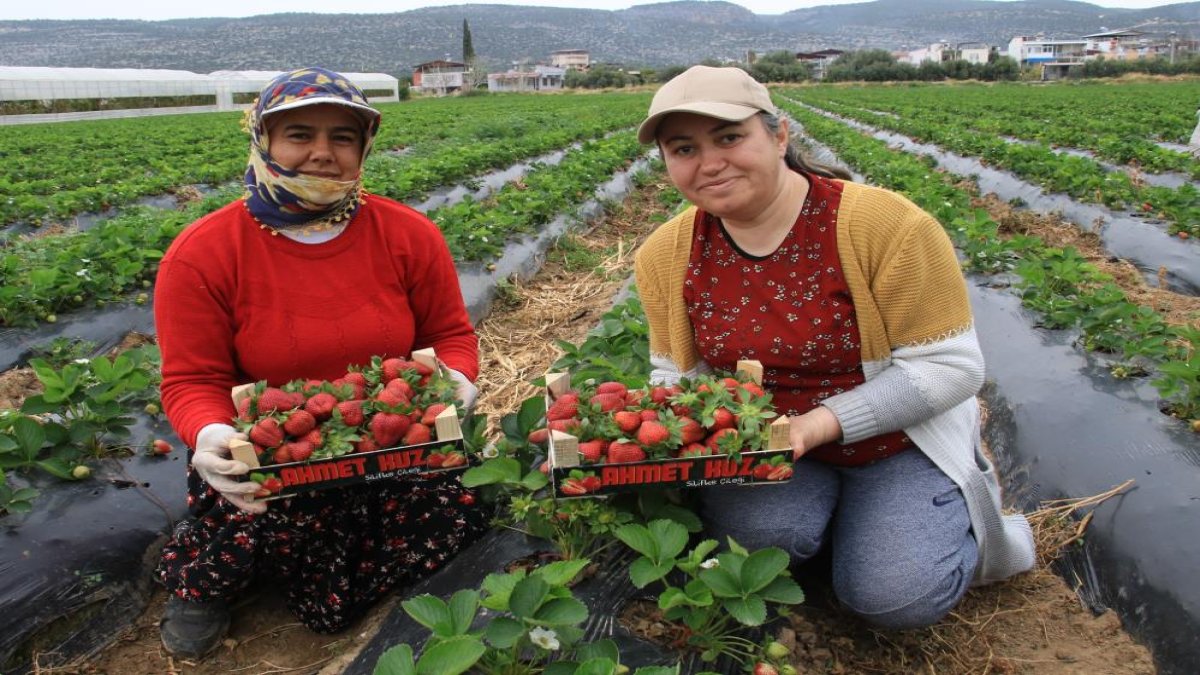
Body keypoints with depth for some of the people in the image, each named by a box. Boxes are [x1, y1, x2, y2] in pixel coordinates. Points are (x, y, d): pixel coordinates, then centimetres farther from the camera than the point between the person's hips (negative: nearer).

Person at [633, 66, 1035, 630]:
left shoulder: (887, 226, -24)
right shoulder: (666, 256, -9)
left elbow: (950, 366, -19)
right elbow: (676, 373, 3)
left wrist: (823, 422, -29)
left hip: (897, 439, -2)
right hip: (760, 441, 3)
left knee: (895, 597, -18)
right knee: (757, 531, -27)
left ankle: (968, 511, 15)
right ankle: (834, 510, 9)